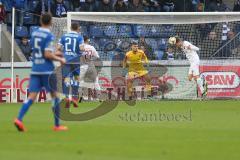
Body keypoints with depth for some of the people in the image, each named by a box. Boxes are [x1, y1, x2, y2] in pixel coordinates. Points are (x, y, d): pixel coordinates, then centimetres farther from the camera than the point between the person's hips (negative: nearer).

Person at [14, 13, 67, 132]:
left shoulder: (34, 34, 10)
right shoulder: (49, 36, -11)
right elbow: (47, 55, -18)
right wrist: (60, 59, -4)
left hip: (35, 70, 5)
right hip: (47, 70, -5)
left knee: (32, 96, 0)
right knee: (54, 95, 8)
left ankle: (19, 119, -20)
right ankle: (57, 125, 13)